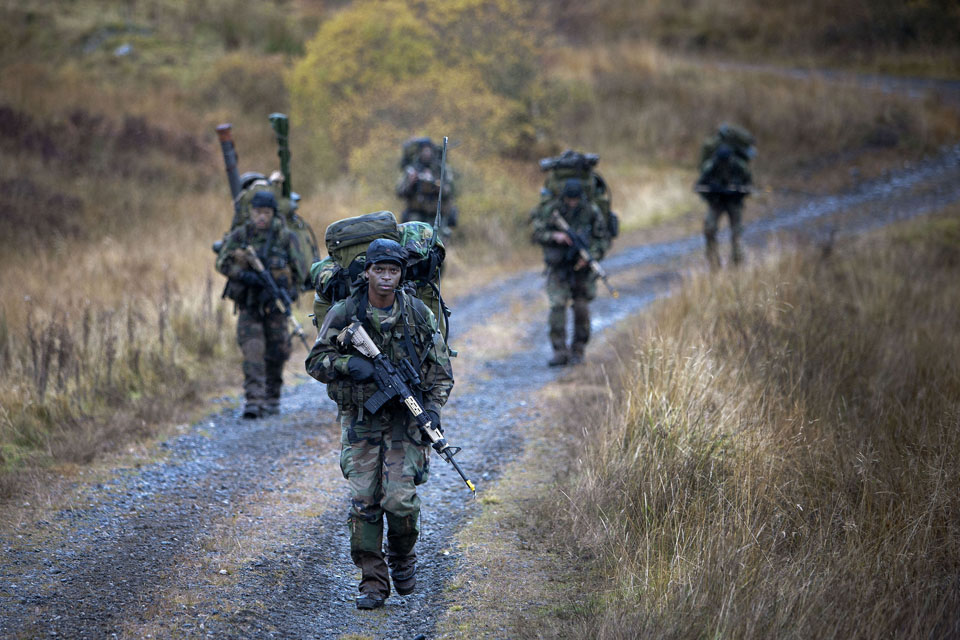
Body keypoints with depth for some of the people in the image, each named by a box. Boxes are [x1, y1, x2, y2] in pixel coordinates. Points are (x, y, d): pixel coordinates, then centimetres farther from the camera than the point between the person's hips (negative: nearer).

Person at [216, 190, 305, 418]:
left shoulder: (285, 237, -6)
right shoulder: (239, 235, -2)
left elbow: (298, 271, -5)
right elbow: (223, 262, -9)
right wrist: (245, 275, -26)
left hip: (274, 303, 0)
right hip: (248, 303, 0)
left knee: (276, 352, 7)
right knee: (252, 349, -12)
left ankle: (272, 399, 26)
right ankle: (254, 401, -18)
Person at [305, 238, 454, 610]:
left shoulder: (418, 314, -1)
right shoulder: (343, 314, -3)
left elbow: (440, 369, 6)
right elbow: (315, 361, 1)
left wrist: (433, 409, -7)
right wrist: (348, 364, -18)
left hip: (404, 417, 0)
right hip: (359, 418, 1)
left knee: (400, 499, -11)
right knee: (363, 502, -3)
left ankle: (402, 557, 18)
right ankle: (372, 582, 7)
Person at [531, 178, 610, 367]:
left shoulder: (592, 212, -7)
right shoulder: (550, 210, -7)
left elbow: (604, 239, -3)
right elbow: (536, 233, -6)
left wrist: (590, 256, -19)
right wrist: (554, 236, -24)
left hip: (582, 268, 0)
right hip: (558, 268, 0)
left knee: (581, 309, 1)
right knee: (557, 305, -15)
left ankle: (578, 351, 17)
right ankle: (560, 352, -15)